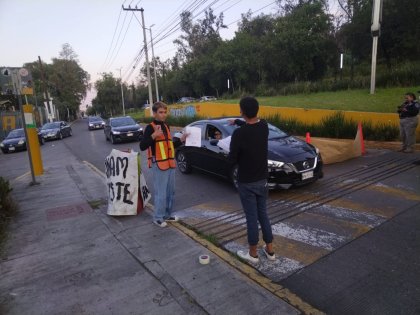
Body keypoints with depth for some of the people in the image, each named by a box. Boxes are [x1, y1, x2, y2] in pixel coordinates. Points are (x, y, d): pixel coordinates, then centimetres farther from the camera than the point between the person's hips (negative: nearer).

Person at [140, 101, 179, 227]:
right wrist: (154, 135, -31)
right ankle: (158, 217, 11)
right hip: (159, 165, -8)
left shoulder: (166, 126, 14)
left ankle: (168, 214, 29)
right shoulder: (150, 127, -10)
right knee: (161, 193, -4)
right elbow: (142, 146, -20)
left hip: (170, 163, 8)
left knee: (171, 191, 15)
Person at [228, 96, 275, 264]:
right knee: (263, 214, 17)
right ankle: (270, 250, 29)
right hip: (262, 180, 6)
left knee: (251, 218, 5)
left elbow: (232, 159, -13)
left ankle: (253, 254, 21)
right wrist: (237, 122, 34)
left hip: (246, 182, -6)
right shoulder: (264, 126, -3)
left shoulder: (239, 133, -22)